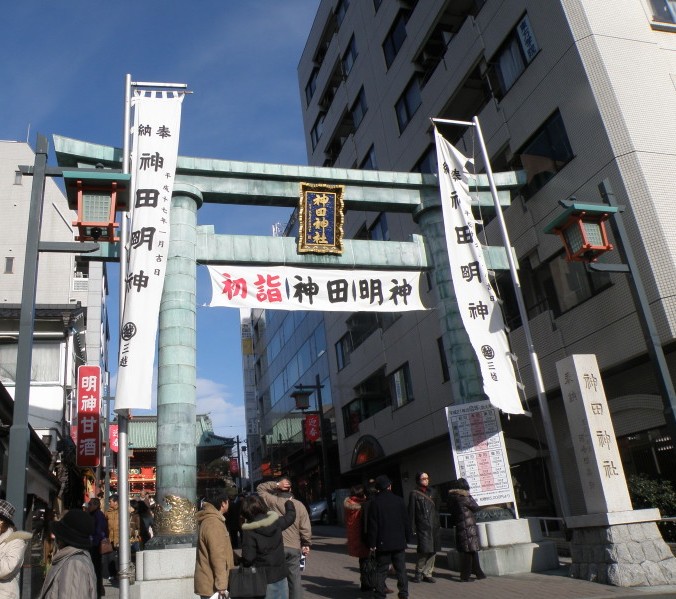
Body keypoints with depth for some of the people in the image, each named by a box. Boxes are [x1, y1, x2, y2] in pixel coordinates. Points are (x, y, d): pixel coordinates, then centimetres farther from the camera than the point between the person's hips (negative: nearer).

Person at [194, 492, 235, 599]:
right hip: (211, 584, -9)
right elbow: (217, 556, -22)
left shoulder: (208, 519, 12)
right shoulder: (213, 523, -20)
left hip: (208, 582, 9)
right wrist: (221, 584, -20)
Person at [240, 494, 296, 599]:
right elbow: (291, 516, 16)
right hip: (280, 575, 4)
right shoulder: (276, 522, -4)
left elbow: (248, 558, -19)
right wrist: (289, 503, 36)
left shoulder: (249, 531, -17)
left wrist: (242, 563, 4)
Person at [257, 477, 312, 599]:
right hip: (295, 547, 2)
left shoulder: (273, 501, -4)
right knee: (295, 579, 9)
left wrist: (276, 484, -2)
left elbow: (260, 488, 10)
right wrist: (306, 544, 11)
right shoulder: (300, 505, 2)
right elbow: (306, 528, 1)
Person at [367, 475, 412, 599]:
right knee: (401, 569, 11)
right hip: (399, 542, 2)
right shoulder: (399, 500, 0)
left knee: (382, 569, 5)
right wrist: (407, 538, 12)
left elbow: (372, 524, -10)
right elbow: (406, 521, 4)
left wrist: (372, 543, -5)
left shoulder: (375, 502, -9)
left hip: (383, 542, -2)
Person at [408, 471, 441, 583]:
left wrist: (438, 523, 12)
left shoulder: (433, 492, 14)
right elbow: (411, 512, -1)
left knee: (432, 551, 5)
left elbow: (438, 508, 19)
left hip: (435, 526, 5)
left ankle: (427, 573, 16)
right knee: (424, 549, -12)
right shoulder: (414, 494, 0)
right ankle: (419, 572, 6)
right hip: (422, 526, -5)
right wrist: (412, 528, -6)